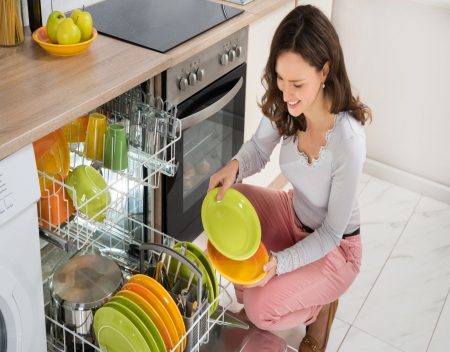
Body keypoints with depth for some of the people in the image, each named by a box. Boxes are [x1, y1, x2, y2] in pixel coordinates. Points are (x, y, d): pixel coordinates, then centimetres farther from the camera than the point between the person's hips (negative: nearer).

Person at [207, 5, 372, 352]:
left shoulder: (347, 139, -35)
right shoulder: (285, 106, -19)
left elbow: (332, 232, -24)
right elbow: (260, 149, -1)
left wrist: (280, 263, -34)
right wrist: (235, 165, -24)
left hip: (335, 247, -6)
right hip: (294, 212, 6)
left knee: (261, 309, -21)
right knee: (224, 202, -16)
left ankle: (320, 304, 13)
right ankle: (246, 300, 6)